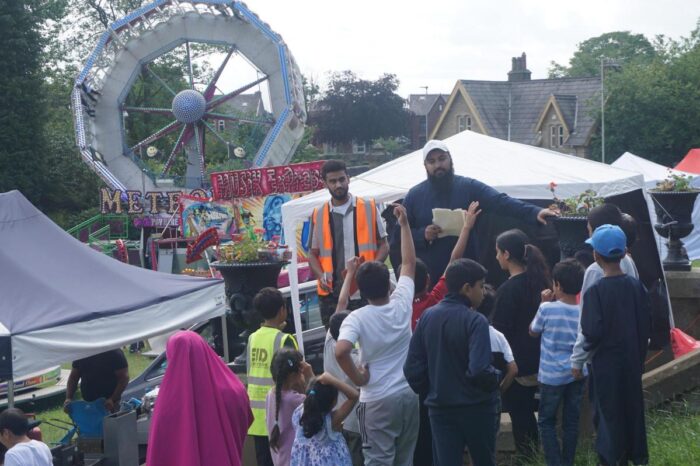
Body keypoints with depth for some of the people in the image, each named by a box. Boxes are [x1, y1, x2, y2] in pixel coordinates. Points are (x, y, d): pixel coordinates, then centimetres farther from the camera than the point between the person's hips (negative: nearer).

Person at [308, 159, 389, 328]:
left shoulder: (369, 208, 3)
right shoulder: (318, 216, 7)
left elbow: (383, 244, 6)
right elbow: (313, 254, 13)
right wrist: (321, 275, -8)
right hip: (331, 294, 1)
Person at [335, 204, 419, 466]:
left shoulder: (357, 318, -14)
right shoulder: (402, 304, -3)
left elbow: (341, 351, -32)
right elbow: (409, 263, 11)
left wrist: (357, 378, -14)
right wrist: (404, 224, 17)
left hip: (378, 400, -4)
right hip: (408, 394, 4)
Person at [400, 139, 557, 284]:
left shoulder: (469, 187, -1)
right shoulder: (414, 195, 3)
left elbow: (501, 202, -14)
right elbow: (399, 233, 5)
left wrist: (535, 212, -28)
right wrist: (422, 235, -14)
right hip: (427, 276, 0)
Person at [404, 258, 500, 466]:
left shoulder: (427, 317, 0)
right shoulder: (475, 321, -17)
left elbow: (412, 367, 1)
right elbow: (480, 370, -26)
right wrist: (495, 379, -5)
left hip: (440, 408, 4)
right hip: (476, 407, -4)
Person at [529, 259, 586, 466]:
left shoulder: (547, 309, -14)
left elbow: (533, 331, 4)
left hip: (552, 375, -3)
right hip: (577, 374, 3)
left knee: (546, 421, 9)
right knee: (571, 421, 12)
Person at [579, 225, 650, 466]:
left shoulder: (595, 290, -19)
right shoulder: (637, 286, -5)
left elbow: (592, 331, -21)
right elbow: (646, 326, 2)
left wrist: (585, 348, 0)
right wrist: (639, 355, 14)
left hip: (606, 362, -4)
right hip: (632, 360, 4)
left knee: (610, 414, 8)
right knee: (633, 409, 17)